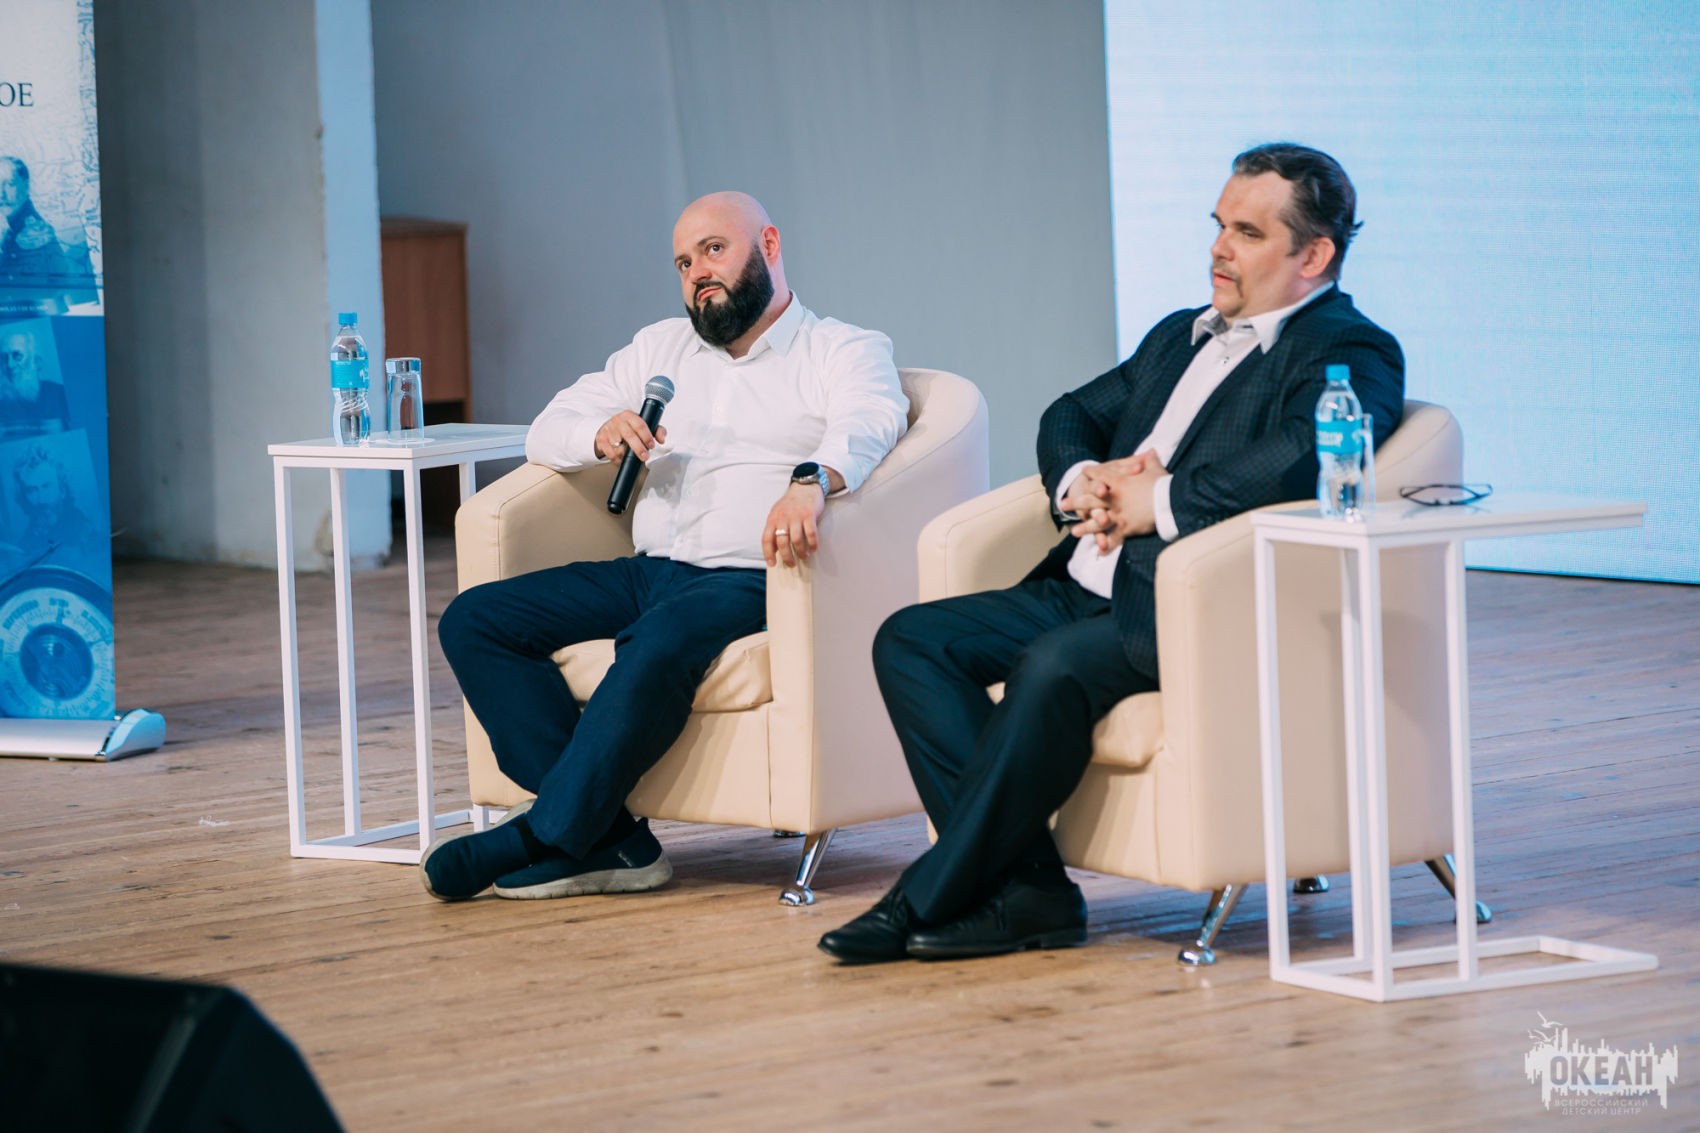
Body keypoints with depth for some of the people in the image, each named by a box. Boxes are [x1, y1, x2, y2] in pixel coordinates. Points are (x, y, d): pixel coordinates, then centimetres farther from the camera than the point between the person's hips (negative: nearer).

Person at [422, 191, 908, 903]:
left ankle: (546, 838, -28)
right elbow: (547, 433, 22)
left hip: (750, 578, -6)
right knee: (474, 621, -14)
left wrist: (811, 482, -39)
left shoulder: (846, 352, 7)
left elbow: (868, 425, -16)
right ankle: (609, 840, -25)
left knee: (662, 640, -39)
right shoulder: (662, 349, 25)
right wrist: (603, 435, -3)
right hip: (649, 573, 6)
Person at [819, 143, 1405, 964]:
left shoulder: (1349, 353, -4)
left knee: (1054, 669, -34)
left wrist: (1160, 502, -16)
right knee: (910, 640, -9)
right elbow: (1071, 416, 29)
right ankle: (1025, 889, -20)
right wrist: (1083, 481, 4)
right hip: (1086, 589, 9)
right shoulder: (1179, 336, 25)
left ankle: (932, 899, -23)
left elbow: (1310, 457, -24)